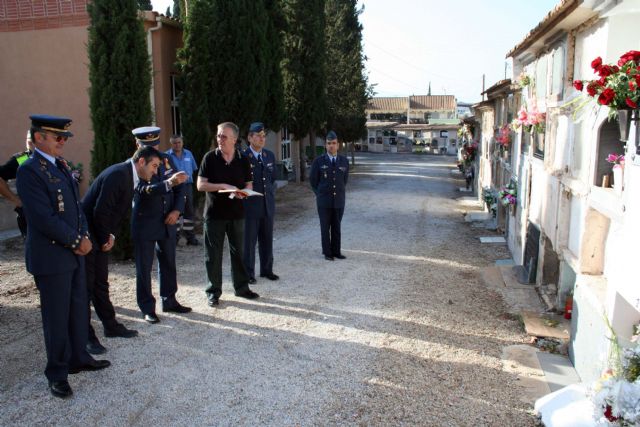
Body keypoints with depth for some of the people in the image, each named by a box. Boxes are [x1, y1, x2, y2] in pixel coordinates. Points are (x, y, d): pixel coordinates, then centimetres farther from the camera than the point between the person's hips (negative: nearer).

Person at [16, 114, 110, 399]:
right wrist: (77, 240, -13)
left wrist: (84, 236, 0)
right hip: (51, 256, -8)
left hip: (74, 251, 8)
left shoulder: (61, 165, 11)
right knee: (57, 317, 4)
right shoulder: (30, 170, -16)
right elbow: (44, 218, -22)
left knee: (78, 308, 17)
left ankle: (78, 358, 33)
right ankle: (58, 373, 20)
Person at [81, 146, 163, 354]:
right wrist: (105, 239, -12)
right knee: (86, 287, -1)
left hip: (99, 238, 9)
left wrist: (110, 236, 4)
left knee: (101, 284, 17)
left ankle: (111, 326, 27)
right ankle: (86, 336, 8)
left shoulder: (129, 176, 9)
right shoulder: (118, 174, -21)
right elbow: (100, 211, -25)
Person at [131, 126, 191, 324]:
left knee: (168, 263, 14)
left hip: (167, 221, 5)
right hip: (144, 223, -5)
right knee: (144, 267, 3)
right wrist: (168, 183, -39)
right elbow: (143, 190, -26)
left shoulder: (166, 159, 5)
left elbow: (179, 188, 8)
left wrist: (177, 210, -6)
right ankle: (147, 308, 14)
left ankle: (169, 300, 28)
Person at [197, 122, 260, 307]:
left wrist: (241, 193, -15)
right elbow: (200, 185, -7)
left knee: (238, 252, 10)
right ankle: (213, 291, 17)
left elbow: (249, 185, 7)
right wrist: (224, 186, -19)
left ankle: (241, 287, 24)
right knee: (213, 255, 4)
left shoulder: (243, 160, 3)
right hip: (214, 213, -2)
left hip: (236, 213, 2)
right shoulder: (210, 158, -4)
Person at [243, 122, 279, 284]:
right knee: (249, 240, 3)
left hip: (267, 204, 5)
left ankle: (266, 269, 25)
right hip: (250, 205, -5)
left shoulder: (270, 155, 10)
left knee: (267, 240, 12)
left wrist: (271, 196, 9)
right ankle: (248, 273, 14)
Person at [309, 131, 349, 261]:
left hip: (339, 200, 2)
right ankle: (327, 253, 13)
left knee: (336, 228, 9)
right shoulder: (318, 161, -4)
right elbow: (313, 179, 6)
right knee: (325, 228, 4)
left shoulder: (344, 161, 3)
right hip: (324, 201, -2)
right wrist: (320, 193, 10)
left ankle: (336, 251, 18)